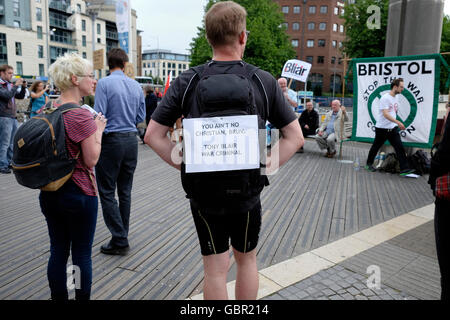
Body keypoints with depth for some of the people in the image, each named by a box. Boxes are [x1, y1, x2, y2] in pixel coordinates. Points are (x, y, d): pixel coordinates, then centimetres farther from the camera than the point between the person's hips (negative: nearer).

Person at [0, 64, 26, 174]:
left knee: (12, 143, 12)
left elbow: (20, 96, 19)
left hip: (13, 117, 8)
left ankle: (9, 162, 21)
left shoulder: (10, 85, 17)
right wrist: (16, 85, -16)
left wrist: (23, 87, 4)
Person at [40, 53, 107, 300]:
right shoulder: (81, 115, -19)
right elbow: (91, 160, -17)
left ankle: (58, 297, 31)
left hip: (49, 193, 7)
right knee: (82, 254, 8)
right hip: (79, 193, -7)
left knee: (58, 252, 17)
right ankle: (82, 297, 22)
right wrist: (98, 131, -5)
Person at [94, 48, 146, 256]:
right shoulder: (136, 86, 6)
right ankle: (122, 237, 24)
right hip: (131, 140, 6)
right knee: (125, 190, 14)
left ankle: (119, 240, 3)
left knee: (107, 192, 2)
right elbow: (141, 117, 10)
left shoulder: (104, 83, -9)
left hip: (111, 140, -6)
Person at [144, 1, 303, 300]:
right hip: (247, 192, 1)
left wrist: (185, 165, -1)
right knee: (247, 259, 23)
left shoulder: (187, 81, -7)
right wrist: (265, 167, -1)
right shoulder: (264, 81, -6)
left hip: (203, 193, 0)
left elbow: (153, 135, -6)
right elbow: (295, 137, -4)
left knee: (216, 269, 15)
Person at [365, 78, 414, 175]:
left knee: (399, 147, -5)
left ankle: (404, 169, -6)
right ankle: (369, 164, 28)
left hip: (393, 128, 7)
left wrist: (397, 124, 21)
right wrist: (398, 122, -33)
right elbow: (385, 114, -26)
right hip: (382, 128, -6)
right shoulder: (385, 98, -16)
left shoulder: (396, 97, 10)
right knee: (376, 146, 10)